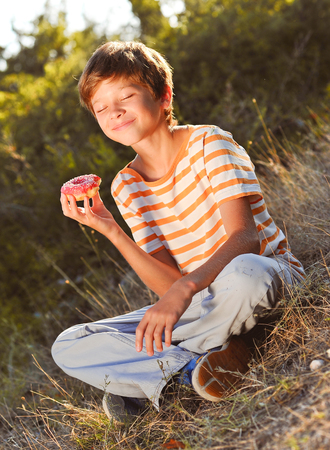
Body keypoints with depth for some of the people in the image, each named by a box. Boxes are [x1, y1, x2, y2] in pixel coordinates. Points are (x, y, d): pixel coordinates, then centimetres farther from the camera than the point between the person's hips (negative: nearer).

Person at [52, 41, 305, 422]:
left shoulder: (209, 142, -12)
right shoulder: (126, 189, 0)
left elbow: (244, 238, -24)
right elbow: (169, 285, -8)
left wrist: (184, 290, -41)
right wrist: (111, 230, -21)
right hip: (199, 303, 4)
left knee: (242, 276, -44)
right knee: (67, 348, -9)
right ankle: (203, 362, -17)